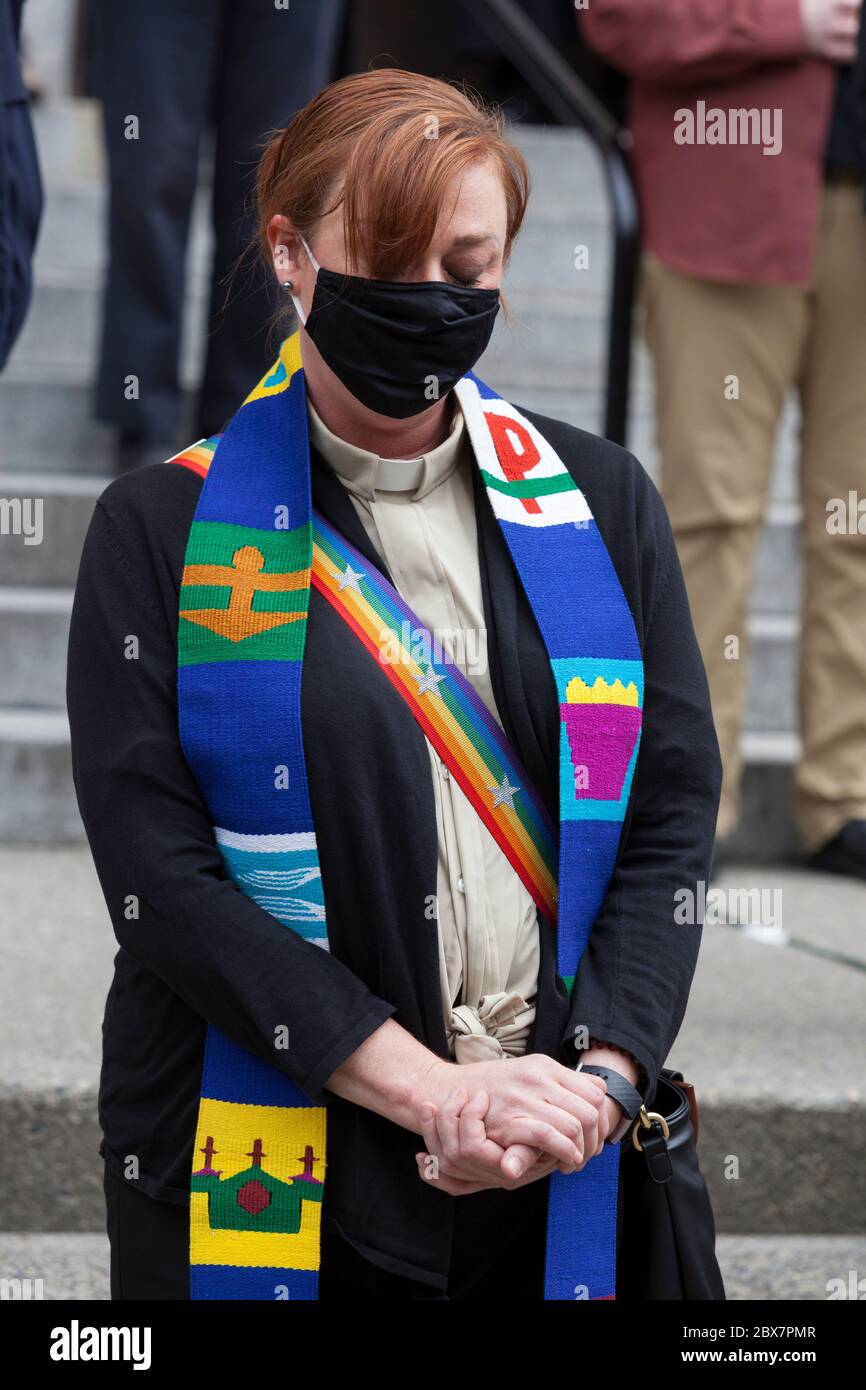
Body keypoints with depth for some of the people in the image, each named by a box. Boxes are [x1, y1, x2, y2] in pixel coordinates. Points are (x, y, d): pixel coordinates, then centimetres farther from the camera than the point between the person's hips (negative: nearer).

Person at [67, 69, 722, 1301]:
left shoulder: (598, 503, 7)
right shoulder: (163, 532, -2)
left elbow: (672, 819, 4)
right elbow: (159, 876, -10)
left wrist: (601, 1076, -12)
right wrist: (432, 1090, -17)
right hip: (260, 1183, -2)